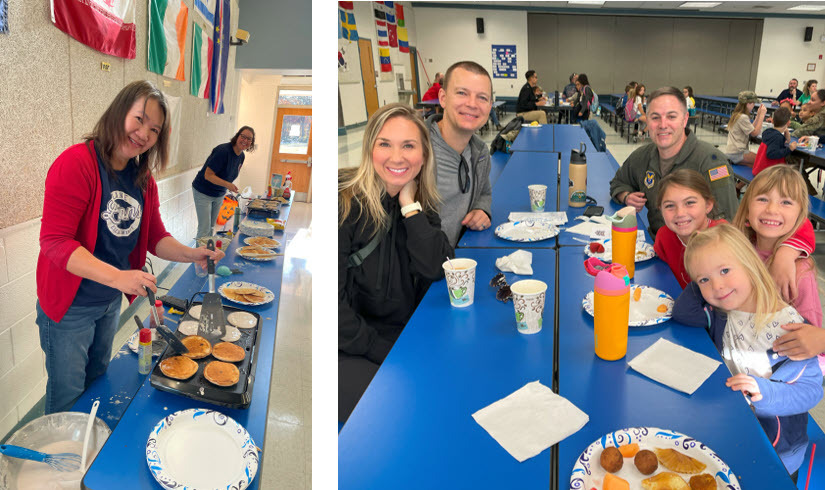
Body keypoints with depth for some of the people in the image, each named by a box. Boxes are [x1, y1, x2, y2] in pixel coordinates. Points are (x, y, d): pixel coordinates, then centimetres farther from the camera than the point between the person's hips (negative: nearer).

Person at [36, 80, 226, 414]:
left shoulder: (144, 179, 1)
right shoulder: (76, 164, -23)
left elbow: (155, 237, 4)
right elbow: (55, 242, -27)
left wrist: (192, 255, -17)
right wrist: (117, 276, -38)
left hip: (111, 303, 7)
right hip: (70, 307, -7)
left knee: (97, 381, 27)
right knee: (67, 398, 9)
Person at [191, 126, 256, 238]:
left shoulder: (241, 156, 0)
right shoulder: (223, 150, -25)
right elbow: (208, 175, -26)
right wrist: (227, 185, -36)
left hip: (219, 195, 8)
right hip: (203, 193, -8)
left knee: (211, 227, 16)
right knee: (204, 229, -7)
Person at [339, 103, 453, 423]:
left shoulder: (422, 205, 4)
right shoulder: (345, 204, -15)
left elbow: (438, 270, -10)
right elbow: (333, 303, -17)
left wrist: (409, 205, -13)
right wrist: (383, 352, -16)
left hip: (406, 334, 6)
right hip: (351, 348, -5)